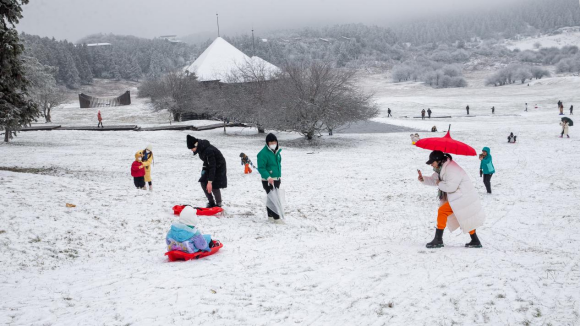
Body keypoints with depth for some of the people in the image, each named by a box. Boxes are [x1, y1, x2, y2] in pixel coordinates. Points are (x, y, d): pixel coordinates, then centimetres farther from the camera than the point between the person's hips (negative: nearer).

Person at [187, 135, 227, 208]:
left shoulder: (208, 151, -36)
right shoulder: (201, 148, -9)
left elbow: (212, 167, -34)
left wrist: (210, 182, -34)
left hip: (218, 167, -8)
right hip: (210, 166, 8)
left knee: (214, 186, -14)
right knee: (203, 183, 0)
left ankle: (218, 204, 4)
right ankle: (211, 202, 13)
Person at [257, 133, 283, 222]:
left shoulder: (277, 151, 10)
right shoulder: (263, 153, -17)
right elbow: (261, 168, -20)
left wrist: (279, 176, 23)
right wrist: (268, 177, -31)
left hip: (276, 179, 8)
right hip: (268, 181, -8)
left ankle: (270, 215, 29)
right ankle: (276, 217, -5)